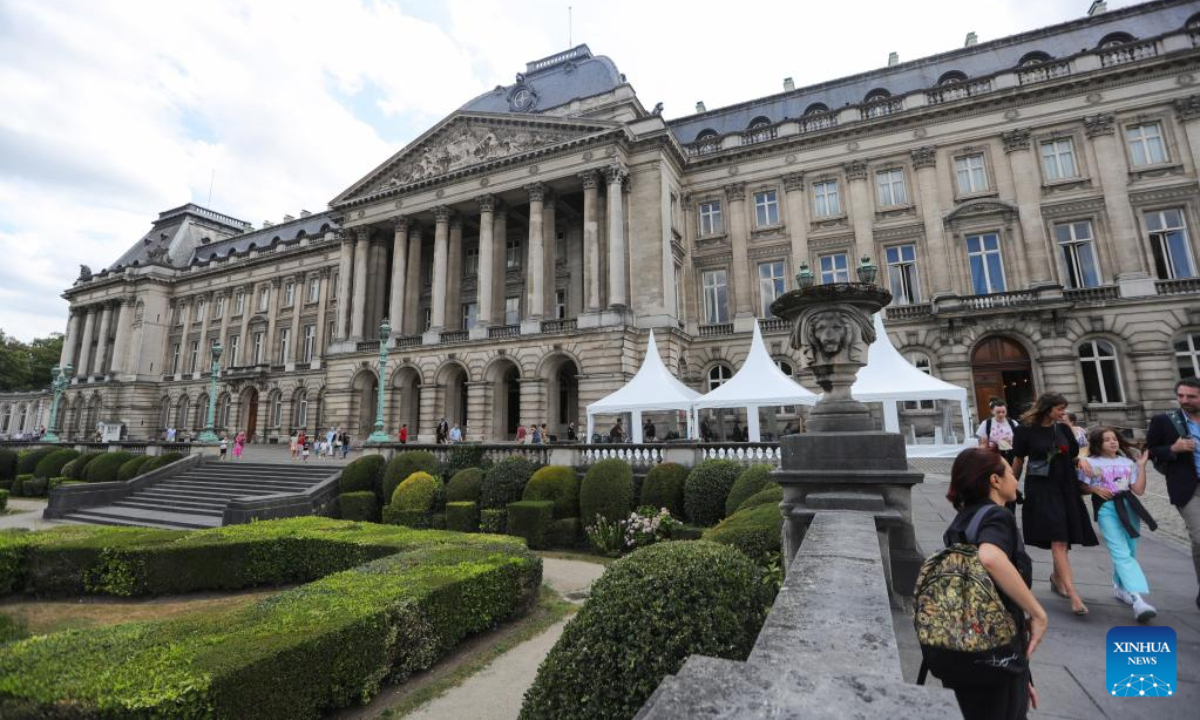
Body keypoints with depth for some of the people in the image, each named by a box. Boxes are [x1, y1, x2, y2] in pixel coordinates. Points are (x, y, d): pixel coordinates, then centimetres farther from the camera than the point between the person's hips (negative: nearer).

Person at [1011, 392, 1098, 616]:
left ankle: (1056, 577, 35)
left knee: (1064, 539, 13)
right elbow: (1019, 461, 2)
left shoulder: (1062, 429, 5)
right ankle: (1074, 597, -13)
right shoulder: (1026, 430, -8)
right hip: (1041, 489, -5)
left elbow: (1075, 457, 13)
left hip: (1066, 487, 5)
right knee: (1058, 541, -10)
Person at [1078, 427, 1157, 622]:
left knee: (1130, 552, 9)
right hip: (1106, 509, -4)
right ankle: (1137, 599, -22)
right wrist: (1095, 489, -13)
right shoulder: (1091, 463, 2)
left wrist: (1142, 465, 3)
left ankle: (1120, 587, 30)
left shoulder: (1128, 462, 11)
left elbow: (1139, 490, 5)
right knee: (1122, 553, -13)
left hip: (1128, 506, 4)